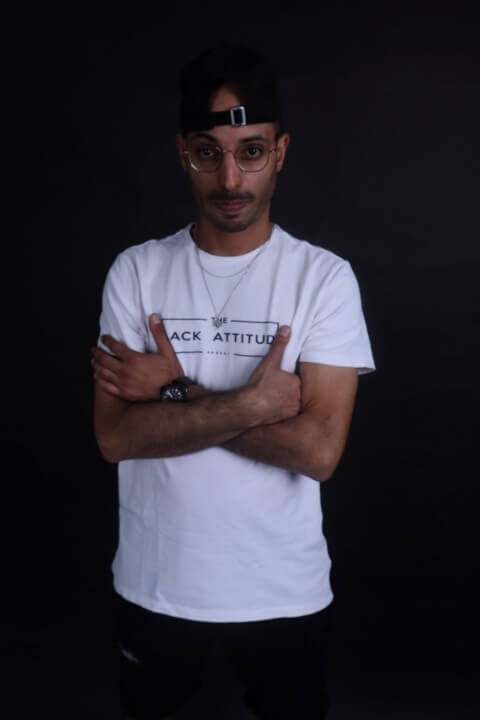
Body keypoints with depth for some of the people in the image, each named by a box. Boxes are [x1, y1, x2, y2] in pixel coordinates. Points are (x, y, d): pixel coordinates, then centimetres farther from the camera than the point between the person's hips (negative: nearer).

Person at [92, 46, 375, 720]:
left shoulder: (325, 277, -12)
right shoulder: (136, 271, -7)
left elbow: (318, 449, -20)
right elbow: (115, 435, -14)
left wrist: (174, 393, -19)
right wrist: (252, 401, -22)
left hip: (285, 589, -1)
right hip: (156, 581, 2)